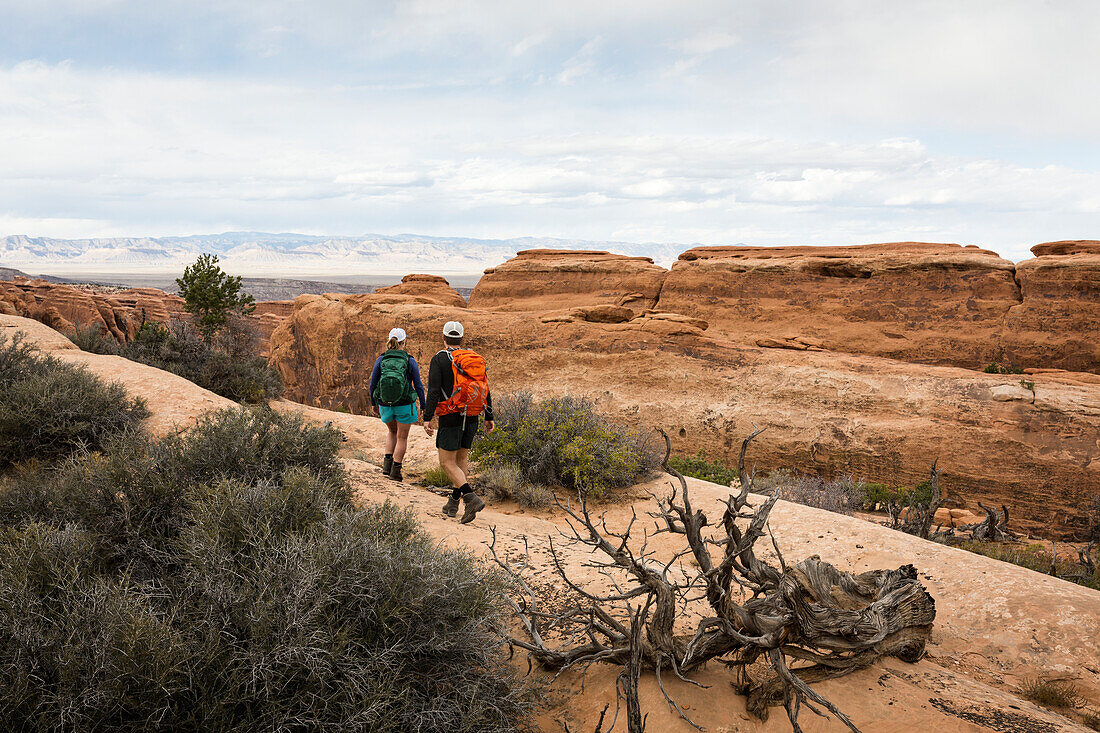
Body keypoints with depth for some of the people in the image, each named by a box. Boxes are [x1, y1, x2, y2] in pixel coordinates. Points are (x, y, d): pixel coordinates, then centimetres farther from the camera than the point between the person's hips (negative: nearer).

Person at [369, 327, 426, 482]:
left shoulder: (381, 360, -5)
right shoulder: (410, 361, -10)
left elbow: (373, 384, -1)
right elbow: (418, 386, -7)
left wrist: (373, 403, 13)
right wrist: (423, 407, 4)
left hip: (385, 405, 3)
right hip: (405, 405, -3)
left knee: (392, 431, 28)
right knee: (402, 437, 15)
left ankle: (387, 463, 17)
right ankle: (396, 469, 15)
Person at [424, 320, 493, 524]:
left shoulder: (439, 359, -6)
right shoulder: (474, 359, 9)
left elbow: (433, 390, -16)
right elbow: (485, 389, 9)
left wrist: (428, 418, -16)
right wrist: (489, 418, 15)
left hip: (450, 417, -5)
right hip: (471, 417, 6)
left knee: (447, 463, -1)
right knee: (461, 458, 16)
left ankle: (471, 498, -18)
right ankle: (453, 503, 20)